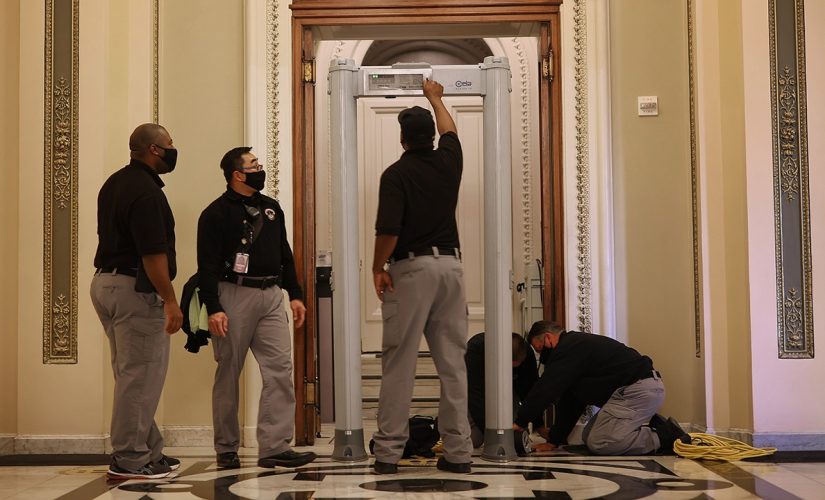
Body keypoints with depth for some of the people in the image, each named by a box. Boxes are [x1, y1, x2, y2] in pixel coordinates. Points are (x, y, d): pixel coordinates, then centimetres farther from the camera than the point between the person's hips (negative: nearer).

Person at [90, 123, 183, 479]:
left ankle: (149, 452, 22)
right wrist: (170, 300, -18)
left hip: (106, 281, 10)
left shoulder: (115, 183, 15)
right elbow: (153, 253, -22)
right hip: (135, 289, -10)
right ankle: (130, 460, 3)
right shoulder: (146, 191, -17)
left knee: (133, 375, 14)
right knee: (140, 376, -3)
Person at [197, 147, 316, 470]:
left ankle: (274, 447, -4)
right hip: (234, 296, -5)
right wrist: (213, 308, -16)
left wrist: (295, 294, 14)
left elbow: (285, 255, 21)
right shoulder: (216, 213, -3)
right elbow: (207, 265, -9)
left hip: (271, 296, 6)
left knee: (280, 369, -5)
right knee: (229, 373, 4)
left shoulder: (271, 208, 17)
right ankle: (226, 449, 15)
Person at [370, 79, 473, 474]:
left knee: (399, 364, -1)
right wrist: (434, 97, 46)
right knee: (452, 363, 5)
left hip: (411, 268, -4)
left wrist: (378, 268, -1)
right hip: (450, 265, 5)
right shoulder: (447, 162, 8)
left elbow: (388, 230, -15)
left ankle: (388, 452, 3)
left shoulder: (396, 174, -7)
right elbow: (450, 130, 31)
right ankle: (458, 452, 6)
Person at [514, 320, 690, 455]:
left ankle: (663, 437, -11)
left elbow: (545, 390, -14)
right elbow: (570, 402, 25)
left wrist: (519, 423, -6)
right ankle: (654, 427, 9)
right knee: (588, 436, 11)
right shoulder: (577, 344, 24)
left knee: (598, 443, -15)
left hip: (638, 390, -11)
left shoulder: (568, 349, -9)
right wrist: (553, 442, 22)